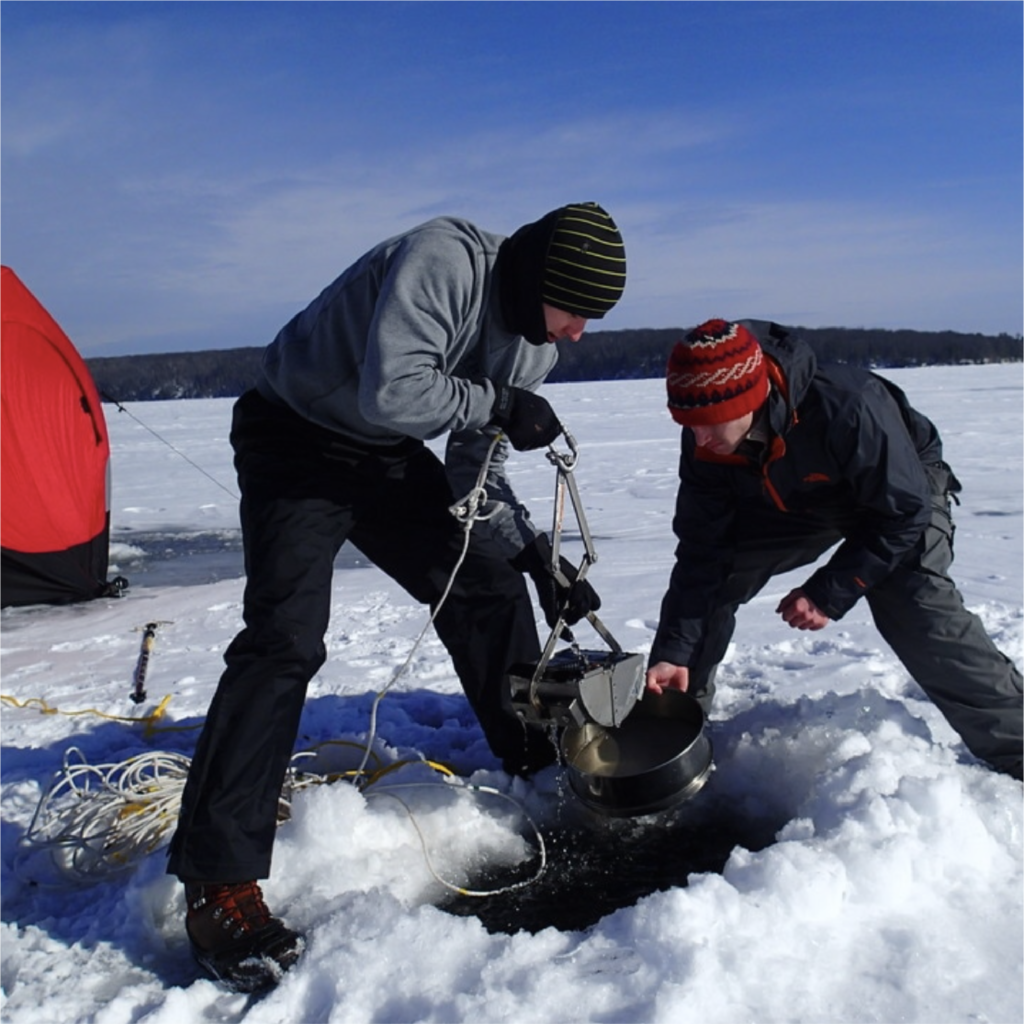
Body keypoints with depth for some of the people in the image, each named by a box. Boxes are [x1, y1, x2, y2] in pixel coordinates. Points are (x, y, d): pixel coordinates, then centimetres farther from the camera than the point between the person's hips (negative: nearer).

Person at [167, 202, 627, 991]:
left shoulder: (535, 341, 0)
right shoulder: (444, 260, -27)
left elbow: (476, 474, 3)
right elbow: (390, 391, -38)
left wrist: (538, 554, -7)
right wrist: (498, 405, -26)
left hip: (391, 458, 8)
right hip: (298, 443, -8)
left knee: (489, 586, 6)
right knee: (284, 638, -20)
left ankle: (540, 764, 26)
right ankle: (217, 881, -15)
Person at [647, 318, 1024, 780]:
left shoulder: (847, 408, -42)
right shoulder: (705, 443, -24)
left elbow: (905, 512, -29)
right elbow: (702, 550, -19)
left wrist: (829, 593, -29)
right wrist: (674, 651, -25)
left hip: (903, 493, -5)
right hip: (793, 505, 5)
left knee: (917, 613, -26)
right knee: (712, 575, -5)